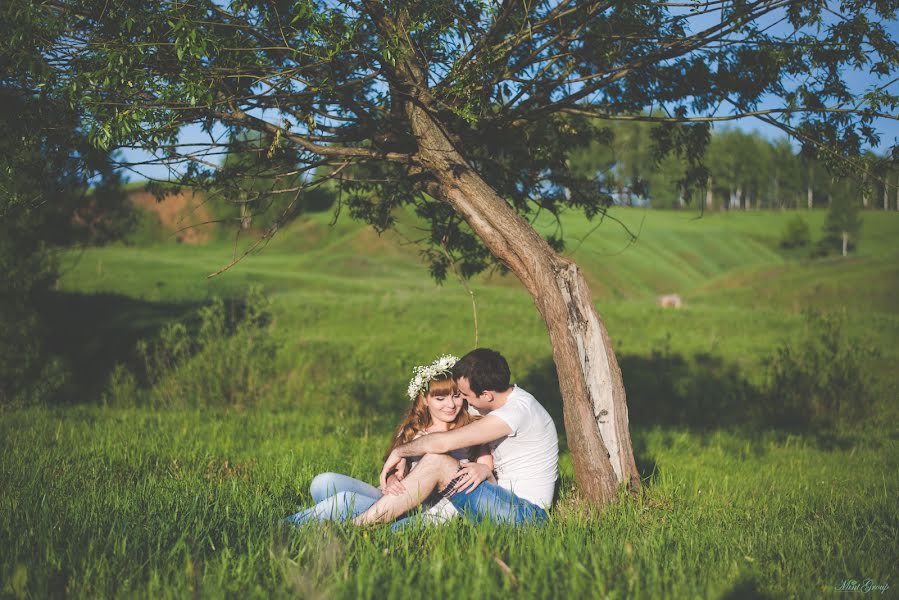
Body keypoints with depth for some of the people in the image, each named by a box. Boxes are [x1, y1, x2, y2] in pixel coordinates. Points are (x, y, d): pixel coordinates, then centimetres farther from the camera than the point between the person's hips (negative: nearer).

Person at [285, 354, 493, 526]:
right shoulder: (411, 431, 21)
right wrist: (392, 482, -14)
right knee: (325, 483, -17)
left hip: (431, 512, -5)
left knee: (344, 501, -25)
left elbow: (487, 466, 0)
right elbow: (397, 471, 11)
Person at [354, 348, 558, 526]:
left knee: (435, 462, -20)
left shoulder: (518, 410, -23)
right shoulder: (508, 398, 9)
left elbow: (442, 443, -24)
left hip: (524, 513, -10)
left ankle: (357, 526, -18)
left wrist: (399, 452, -10)